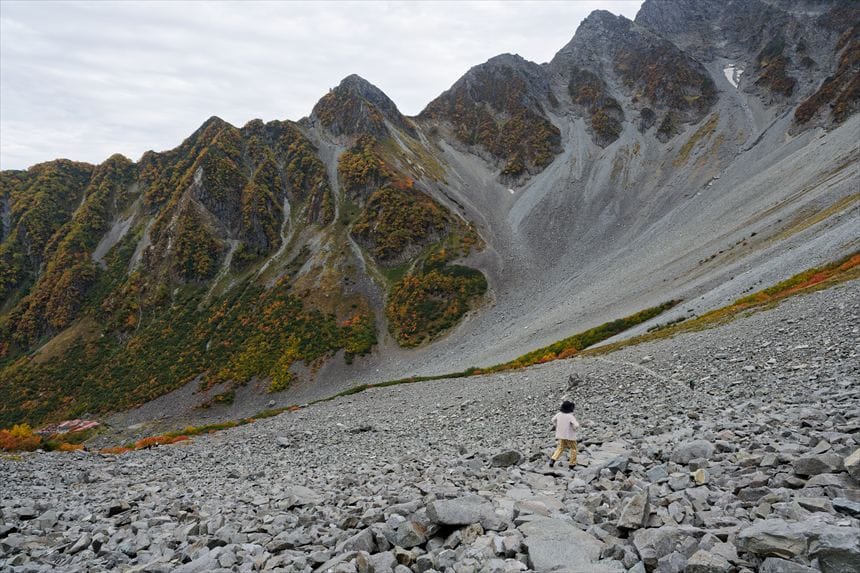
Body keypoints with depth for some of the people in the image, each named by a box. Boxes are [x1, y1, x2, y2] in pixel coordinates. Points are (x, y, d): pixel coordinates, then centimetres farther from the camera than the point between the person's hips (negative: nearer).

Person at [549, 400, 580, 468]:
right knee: (573, 448, 16)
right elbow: (576, 425, -31)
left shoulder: (559, 414, -5)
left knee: (561, 448, 16)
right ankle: (572, 464, 22)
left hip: (561, 434, 5)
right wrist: (574, 428, -8)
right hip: (570, 435, -5)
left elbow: (553, 420, 12)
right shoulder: (570, 416, -24)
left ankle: (553, 459, -4)